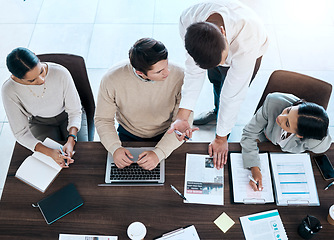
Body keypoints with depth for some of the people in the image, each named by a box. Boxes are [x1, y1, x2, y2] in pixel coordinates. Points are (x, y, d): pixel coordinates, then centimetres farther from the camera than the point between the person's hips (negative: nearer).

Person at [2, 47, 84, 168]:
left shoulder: (61, 73, -31)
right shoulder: (9, 90, -28)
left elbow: (75, 111, -18)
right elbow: (21, 133, -20)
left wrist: (71, 141, -34)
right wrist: (50, 152, -35)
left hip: (67, 117, 0)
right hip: (40, 124, 0)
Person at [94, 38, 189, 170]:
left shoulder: (178, 76, -25)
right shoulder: (112, 79, -23)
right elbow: (103, 119, -9)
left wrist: (159, 153, -31)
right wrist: (115, 148, -27)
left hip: (165, 136, -1)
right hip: (128, 136, 1)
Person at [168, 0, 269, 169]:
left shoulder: (247, 40, -49)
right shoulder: (188, 20, -40)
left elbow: (233, 94, -38)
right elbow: (194, 71, -29)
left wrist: (221, 138, -26)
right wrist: (182, 116, -37)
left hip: (247, 54, -4)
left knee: (229, 97, 1)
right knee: (214, 79, 28)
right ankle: (217, 112, 62)